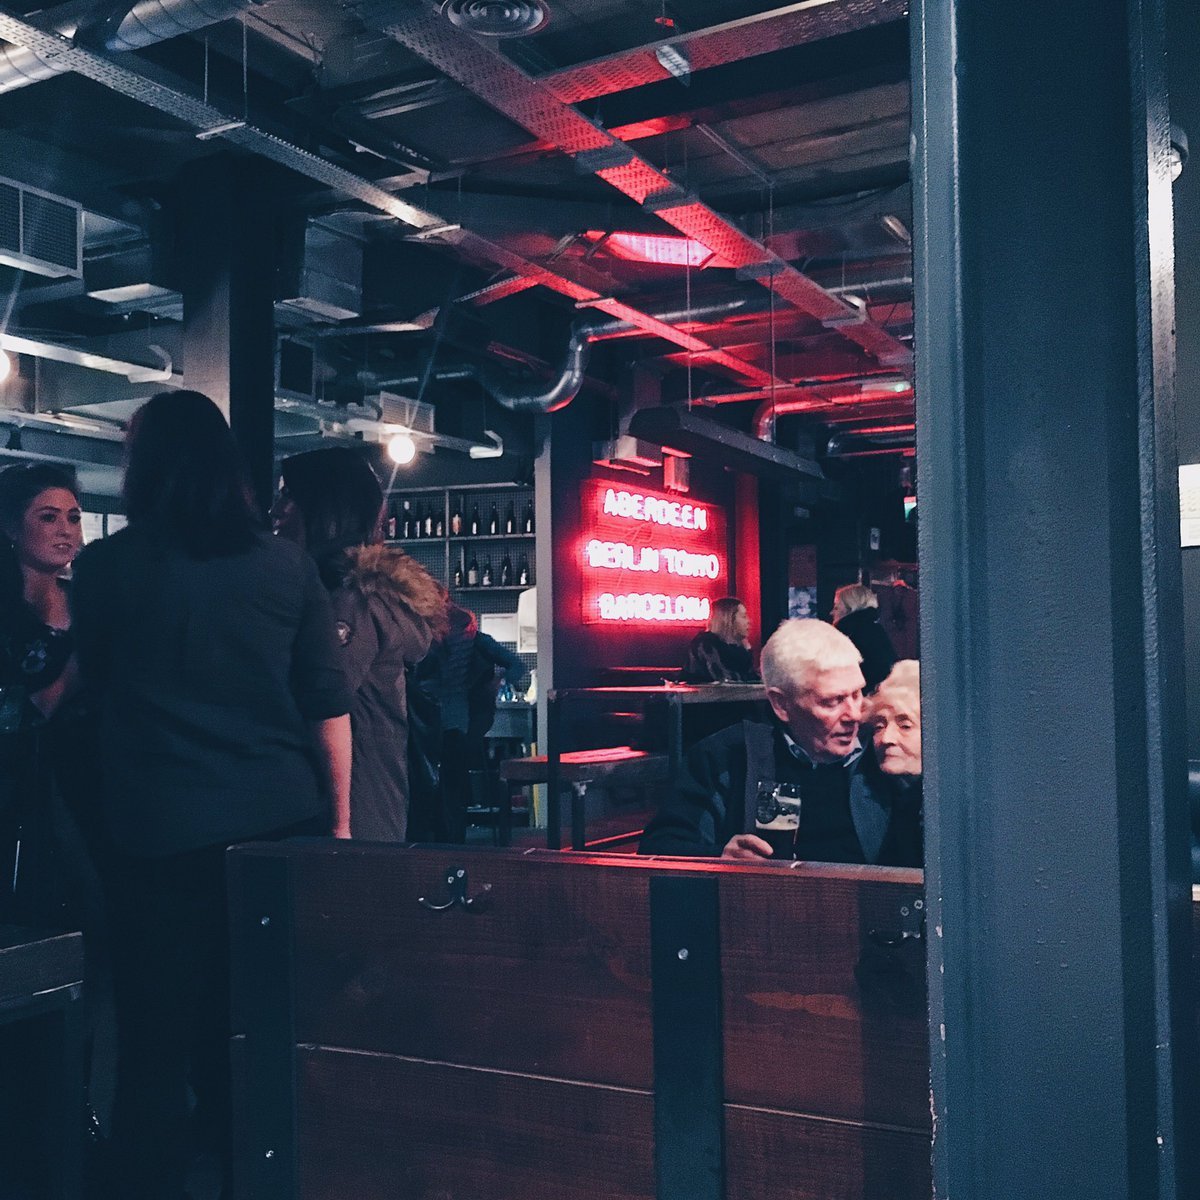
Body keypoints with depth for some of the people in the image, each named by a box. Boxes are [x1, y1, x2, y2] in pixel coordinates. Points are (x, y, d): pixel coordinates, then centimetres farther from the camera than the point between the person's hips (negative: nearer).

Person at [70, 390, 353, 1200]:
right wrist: (338, 821, 9)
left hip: (162, 833, -2)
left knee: (157, 1042, 8)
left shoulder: (107, 567, -2)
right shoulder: (287, 565, 2)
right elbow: (328, 704, 2)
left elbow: (95, 678, 14)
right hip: (281, 821, 2)